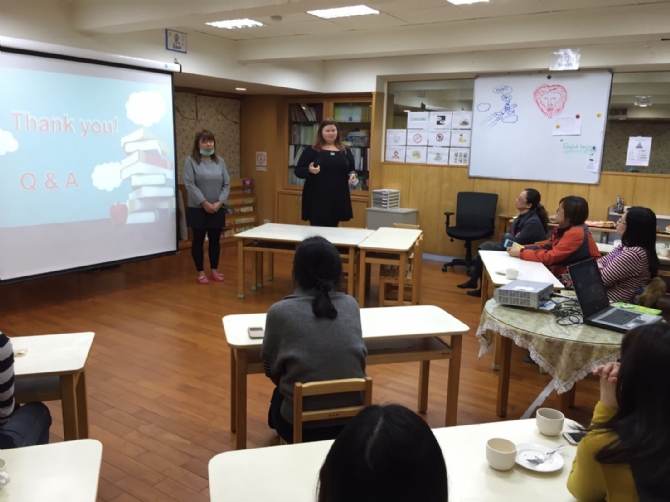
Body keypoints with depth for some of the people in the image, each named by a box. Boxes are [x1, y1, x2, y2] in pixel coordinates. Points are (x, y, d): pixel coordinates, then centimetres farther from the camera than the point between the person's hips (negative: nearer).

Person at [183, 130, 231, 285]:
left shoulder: (220, 161, 7)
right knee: (198, 240, 5)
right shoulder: (191, 161, -6)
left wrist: (219, 202, -8)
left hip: (217, 209, 4)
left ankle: (215, 270, 22)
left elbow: (227, 184, 5)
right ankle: (201, 272, 15)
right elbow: (190, 185, -12)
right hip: (198, 209, -3)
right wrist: (204, 203, -16)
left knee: (215, 240, 10)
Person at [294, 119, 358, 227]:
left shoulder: (345, 151, 11)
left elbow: (352, 170, 19)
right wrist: (309, 170, -21)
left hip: (338, 199, 3)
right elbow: (298, 171, -1)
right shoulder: (311, 150, 0)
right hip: (317, 199, -3)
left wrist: (353, 176, -5)